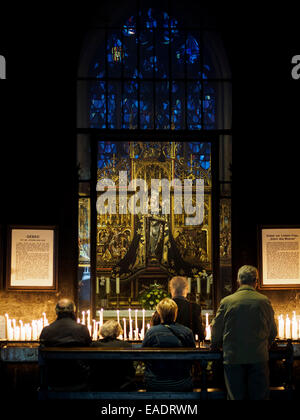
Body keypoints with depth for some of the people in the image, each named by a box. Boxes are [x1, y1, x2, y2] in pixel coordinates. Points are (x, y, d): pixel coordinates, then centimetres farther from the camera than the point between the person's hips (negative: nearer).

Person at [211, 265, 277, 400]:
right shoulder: (264, 301, -2)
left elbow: (216, 330, 3)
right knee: (260, 396, 7)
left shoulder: (226, 301, -4)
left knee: (236, 396, 6)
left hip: (233, 358, 0)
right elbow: (272, 332, 7)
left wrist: (216, 345, 23)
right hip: (259, 358, 0)